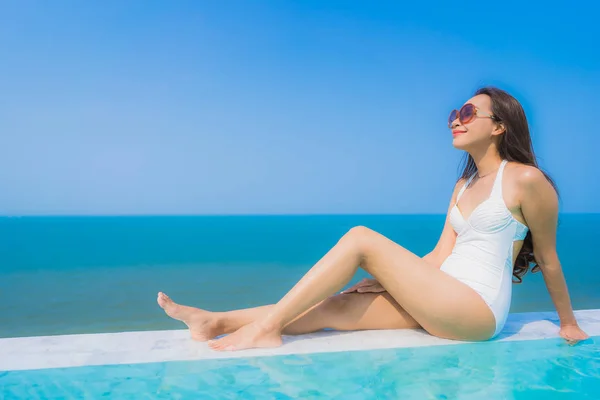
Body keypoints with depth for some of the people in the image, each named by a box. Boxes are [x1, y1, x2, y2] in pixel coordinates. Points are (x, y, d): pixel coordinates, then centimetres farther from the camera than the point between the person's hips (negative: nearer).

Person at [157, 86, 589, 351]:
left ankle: (267, 326, -16)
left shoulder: (526, 180, -5)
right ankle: (216, 322, -11)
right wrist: (390, 279, 2)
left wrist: (568, 322, 14)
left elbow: (548, 258, 4)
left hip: (476, 309, -7)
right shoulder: (464, 186, 18)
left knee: (361, 238, -19)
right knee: (337, 306, -10)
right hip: (442, 300, 7)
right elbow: (439, 256, 13)